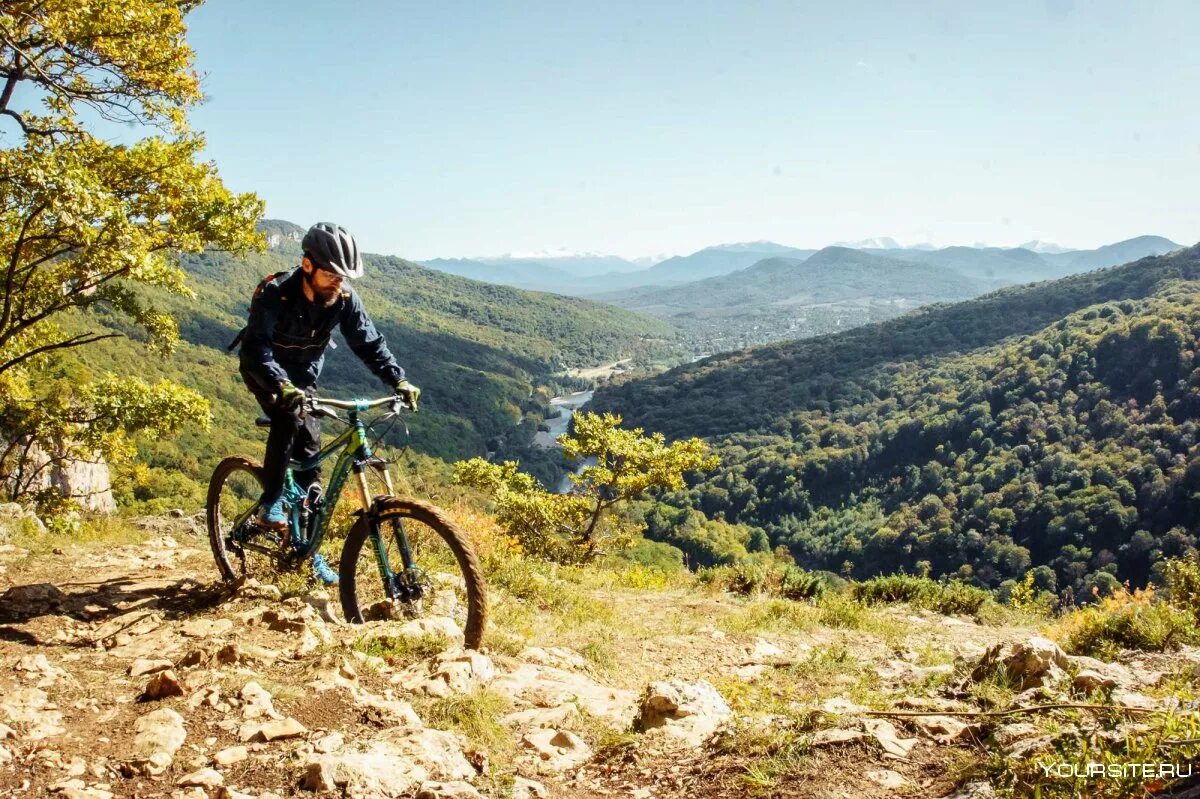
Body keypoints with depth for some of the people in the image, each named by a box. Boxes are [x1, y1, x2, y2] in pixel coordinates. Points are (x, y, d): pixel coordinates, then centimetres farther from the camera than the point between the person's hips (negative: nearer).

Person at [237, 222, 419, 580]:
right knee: (288, 416, -34)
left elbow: (370, 343, -15)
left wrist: (399, 381, -30)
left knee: (309, 453, -3)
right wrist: (282, 386, -59)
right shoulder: (275, 293, -31)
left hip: (303, 375, 4)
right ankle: (271, 501, -16)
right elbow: (256, 347, -42)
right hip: (265, 370, -4)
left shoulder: (344, 299, -19)